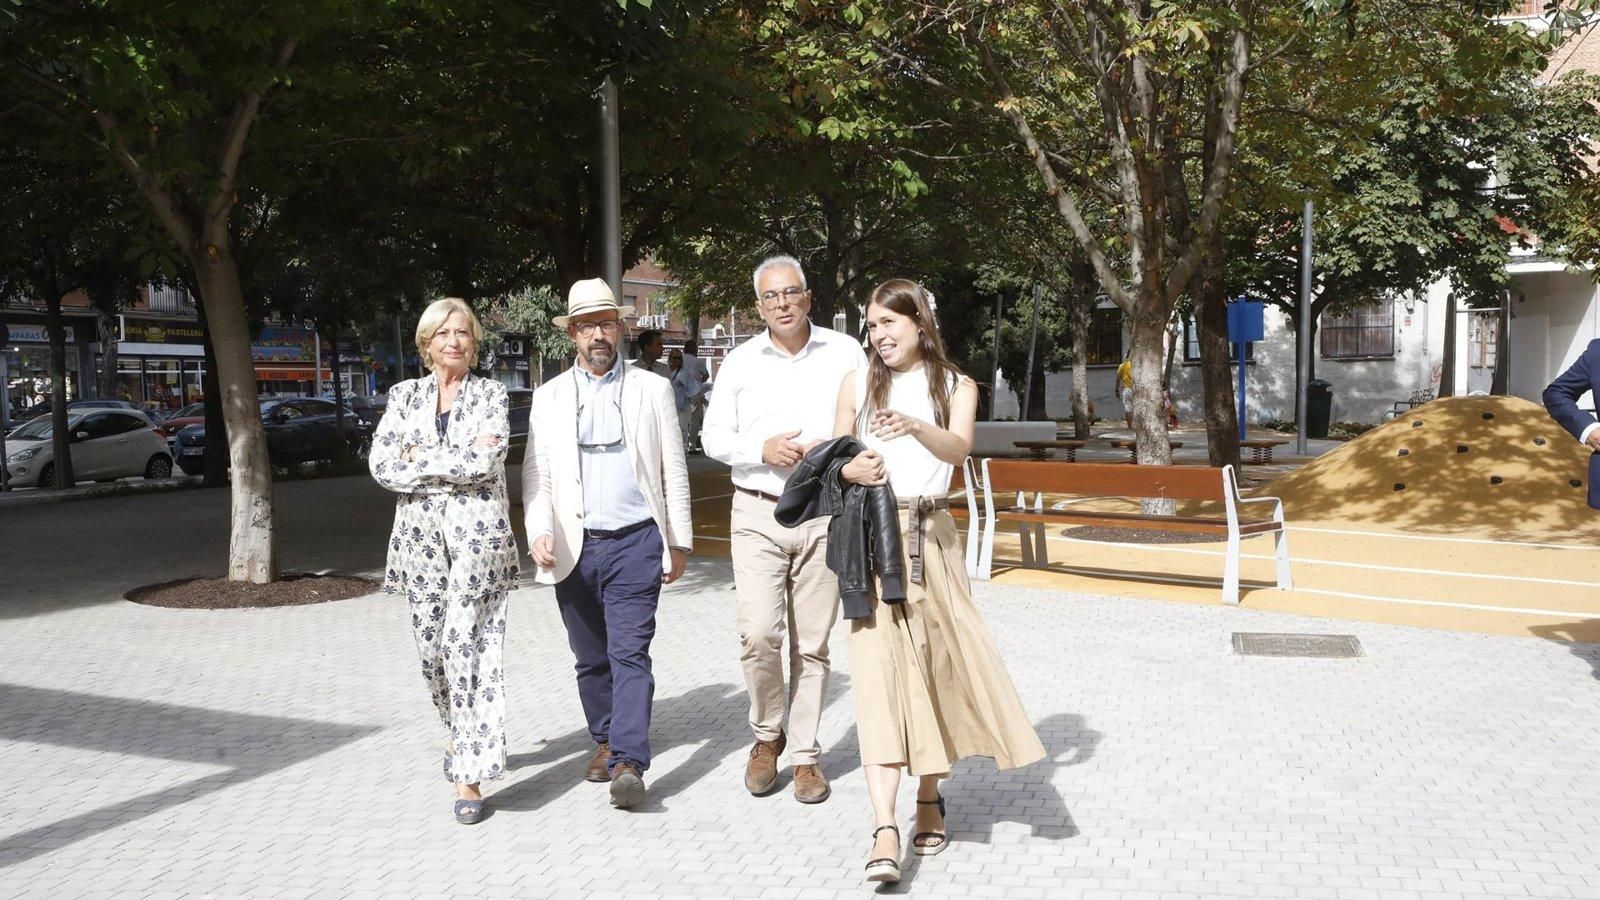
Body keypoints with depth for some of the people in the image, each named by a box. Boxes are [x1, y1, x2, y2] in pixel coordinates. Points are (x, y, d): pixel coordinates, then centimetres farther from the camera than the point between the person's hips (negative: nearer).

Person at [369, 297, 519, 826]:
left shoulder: (491, 394, 4)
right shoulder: (405, 395, 12)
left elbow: (486, 460, -11)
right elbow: (381, 464, 0)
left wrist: (421, 457, -8)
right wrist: (459, 463, -9)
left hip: (477, 530, -4)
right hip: (420, 533, 4)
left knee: (468, 644, -11)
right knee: (432, 646, 10)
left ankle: (470, 774, -9)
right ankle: (464, 735, 35)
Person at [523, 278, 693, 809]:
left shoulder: (652, 389, 5)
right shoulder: (549, 396, 9)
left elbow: (674, 472, 6)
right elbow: (536, 474, 6)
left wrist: (679, 543, 4)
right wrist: (539, 533, -9)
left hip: (635, 542, -2)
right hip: (574, 548, 3)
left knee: (630, 653, -10)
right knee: (590, 657, 12)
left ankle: (629, 763, -11)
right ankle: (606, 741, 29)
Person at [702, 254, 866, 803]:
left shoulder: (845, 353, 5)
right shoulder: (740, 362, 8)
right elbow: (713, 436, 9)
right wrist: (761, 450, -9)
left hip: (825, 515, 0)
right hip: (758, 515, 0)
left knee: (812, 643, 4)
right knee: (758, 634, -11)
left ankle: (805, 754, 18)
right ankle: (767, 734, 15)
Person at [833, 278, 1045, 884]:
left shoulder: (957, 386, 6)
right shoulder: (857, 384, 9)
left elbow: (958, 449, -13)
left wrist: (914, 426, -34)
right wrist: (851, 470, -10)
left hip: (931, 538, 1)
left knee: (934, 667, 6)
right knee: (878, 668, -11)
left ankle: (929, 800, 26)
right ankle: (885, 829, -16)